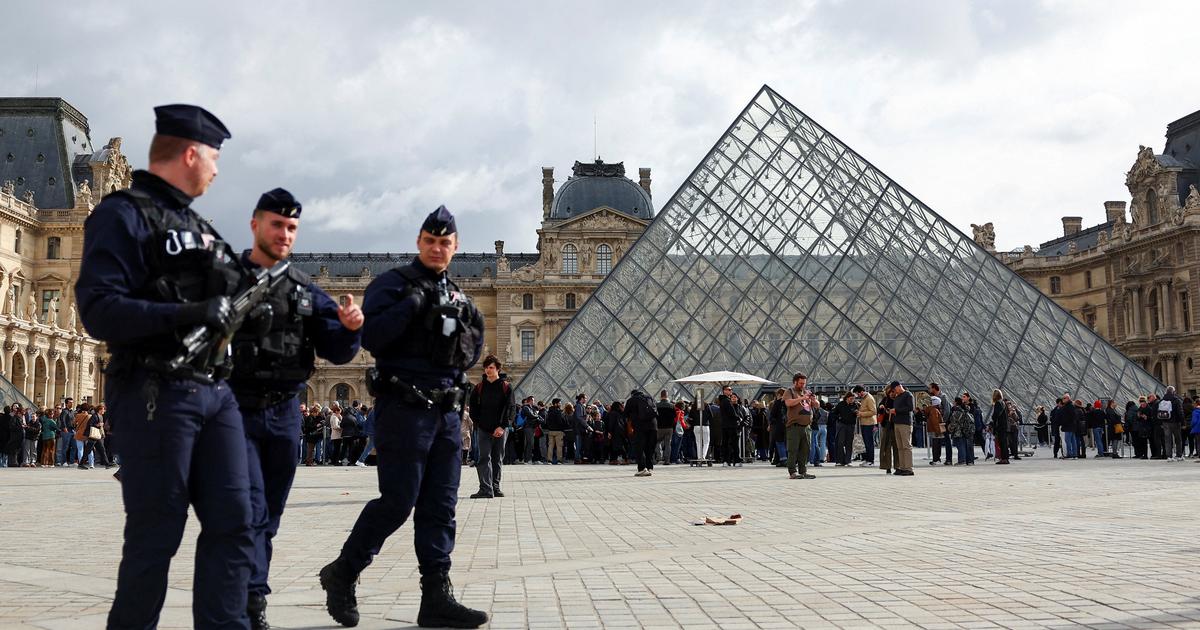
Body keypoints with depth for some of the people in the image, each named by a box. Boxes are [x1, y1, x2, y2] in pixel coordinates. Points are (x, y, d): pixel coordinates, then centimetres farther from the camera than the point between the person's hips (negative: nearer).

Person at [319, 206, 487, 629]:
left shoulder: (455, 296, 18)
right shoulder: (393, 284, -2)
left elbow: (472, 355, 20)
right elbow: (371, 337, -17)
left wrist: (470, 331, 1)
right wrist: (413, 302, -18)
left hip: (446, 411, 7)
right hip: (404, 408, -7)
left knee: (441, 507, 5)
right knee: (398, 501, -7)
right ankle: (342, 574, 12)